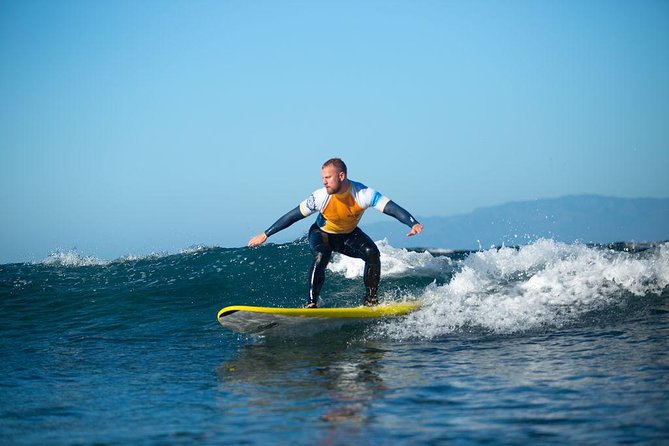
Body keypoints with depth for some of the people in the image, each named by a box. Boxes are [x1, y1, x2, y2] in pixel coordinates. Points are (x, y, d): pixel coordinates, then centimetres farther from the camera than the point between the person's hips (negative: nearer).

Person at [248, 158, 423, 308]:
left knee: (372, 253, -23)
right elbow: (293, 215, -20)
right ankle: (312, 303, -25)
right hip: (323, 234, -1)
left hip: (349, 234, 1)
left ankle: (371, 298, -5)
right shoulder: (320, 197, -29)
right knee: (320, 258, -32)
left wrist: (413, 224, -53)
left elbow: (392, 208, -37)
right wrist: (265, 235, -18)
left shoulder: (363, 194, -31)